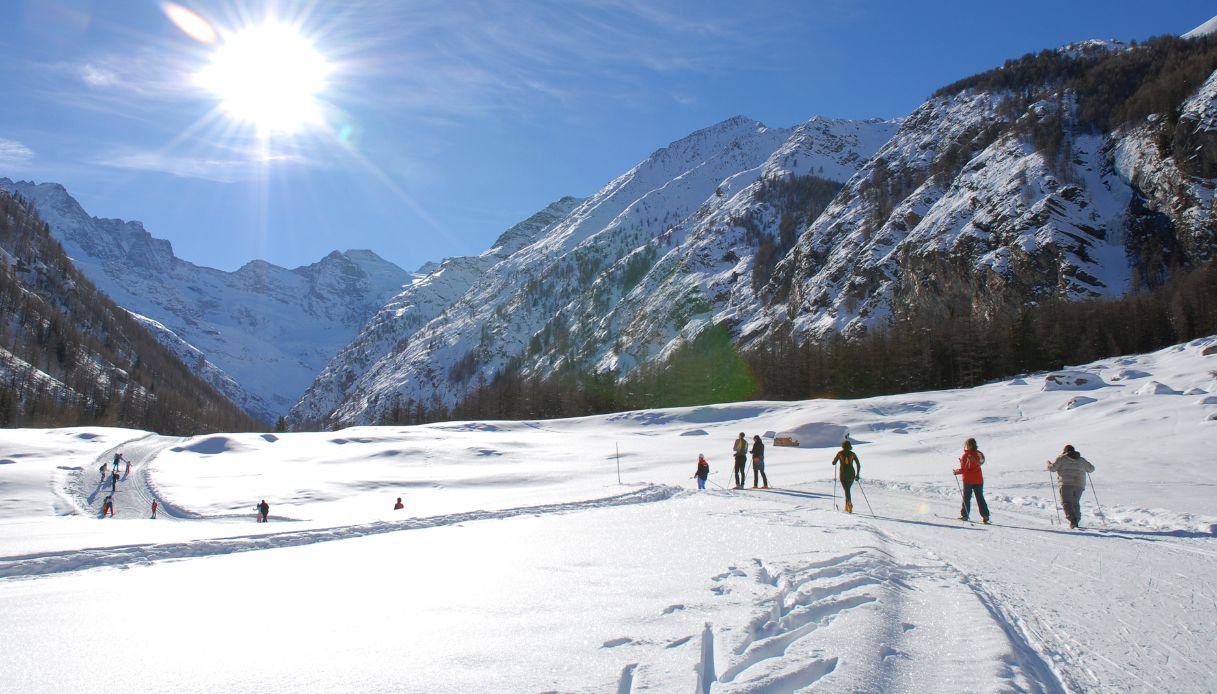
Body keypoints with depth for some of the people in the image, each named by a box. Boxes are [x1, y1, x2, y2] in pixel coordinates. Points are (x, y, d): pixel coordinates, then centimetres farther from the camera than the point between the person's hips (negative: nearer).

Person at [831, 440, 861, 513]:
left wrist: (835, 458, 24)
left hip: (843, 474, -3)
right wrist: (857, 474, 6)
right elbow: (858, 464, -2)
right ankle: (847, 506, 24)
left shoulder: (840, 453, -1)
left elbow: (833, 463, 2)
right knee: (847, 489, 21)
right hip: (851, 474, 3)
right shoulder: (852, 454, 3)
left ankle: (849, 503, -30)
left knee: (847, 490, -6)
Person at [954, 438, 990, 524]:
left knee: (966, 498, 5)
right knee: (980, 498, 10)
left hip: (968, 480, -4)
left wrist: (956, 472, 5)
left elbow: (963, 470, -15)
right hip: (978, 479, 4)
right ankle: (985, 515, 6)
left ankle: (964, 515, 7)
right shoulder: (978, 454, 0)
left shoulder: (965, 455, -14)